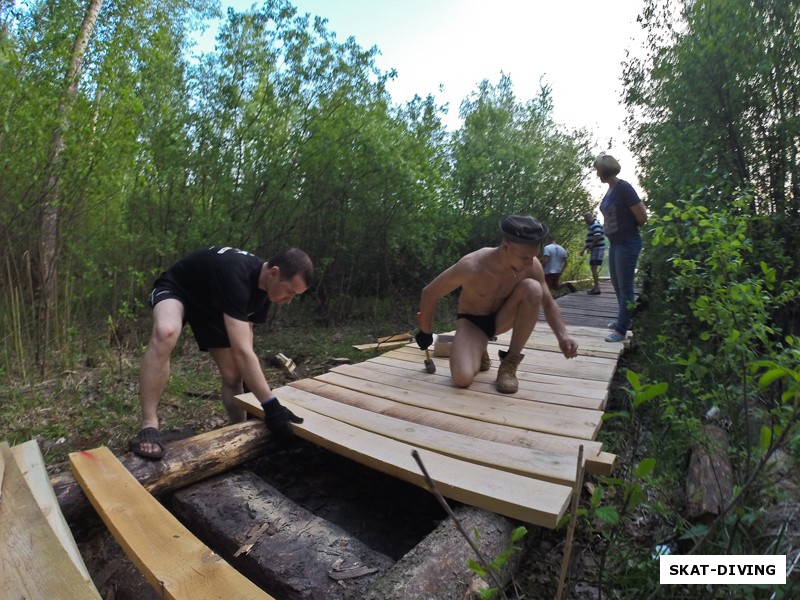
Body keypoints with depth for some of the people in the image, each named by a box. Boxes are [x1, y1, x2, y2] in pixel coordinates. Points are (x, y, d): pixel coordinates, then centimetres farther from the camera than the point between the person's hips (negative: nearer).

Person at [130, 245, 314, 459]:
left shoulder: (263, 287, -14)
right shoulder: (235, 275, -41)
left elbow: (244, 345, -8)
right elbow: (241, 351, -44)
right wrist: (271, 406, -41)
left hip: (211, 304, 7)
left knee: (233, 374, 2)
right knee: (166, 332, -41)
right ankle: (149, 427, -30)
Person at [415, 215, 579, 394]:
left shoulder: (532, 266, -21)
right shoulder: (471, 266, -32)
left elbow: (548, 304, -5)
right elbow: (429, 294, -19)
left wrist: (562, 336, -23)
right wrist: (426, 333, -7)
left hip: (501, 317, 3)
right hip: (471, 321, -3)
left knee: (533, 288, -28)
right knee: (462, 378, -30)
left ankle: (510, 361, -14)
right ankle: (479, 354, 10)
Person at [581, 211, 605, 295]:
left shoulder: (595, 225, -13)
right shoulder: (591, 225, 19)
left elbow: (597, 237, -25)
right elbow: (589, 240, 23)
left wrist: (590, 248, -15)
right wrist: (583, 249, 17)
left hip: (597, 249, -10)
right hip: (595, 249, 10)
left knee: (594, 268, -11)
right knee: (593, 268, 14)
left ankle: (597, 288, -10)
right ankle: (595, 286, 21)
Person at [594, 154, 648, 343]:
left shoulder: (623, 188, -16)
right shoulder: (610, 190, 9)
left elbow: (642, 217, -15)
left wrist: (629, 228, 2)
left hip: (627, 244, -9)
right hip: (615, 243, 9)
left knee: (625, 287, -2)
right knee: (617, 285, 18)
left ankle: (621, 330, 5)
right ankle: (624, 320, 34)